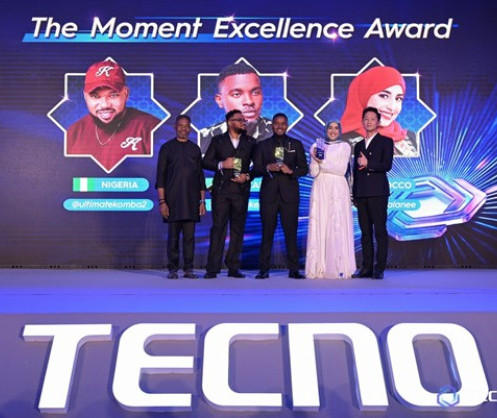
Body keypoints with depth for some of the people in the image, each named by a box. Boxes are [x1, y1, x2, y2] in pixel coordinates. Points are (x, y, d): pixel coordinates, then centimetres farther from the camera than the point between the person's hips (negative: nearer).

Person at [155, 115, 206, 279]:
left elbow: (200, 176, 13)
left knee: (189, 236, 3)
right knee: (173, 236, 2)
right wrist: (162, 201, -8)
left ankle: (188, 269, 10)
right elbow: (160, 176, 0)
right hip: (173, 200, -2)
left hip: (191, 200, 2)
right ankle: (173, 269, 10)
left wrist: (202, 200, 7)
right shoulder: (167, 148, 4)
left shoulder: (195, 149, 13)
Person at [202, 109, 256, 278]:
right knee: (218, 228, -4)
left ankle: (233, 267, 11)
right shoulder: (217, 140, 10)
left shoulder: (250, 142, 12)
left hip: (241, 190, 2)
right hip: (221, 190, -2)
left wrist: (247, 176, -5)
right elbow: (206, 162, 7)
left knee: (238, 229, 4)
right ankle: (212, 268, -1)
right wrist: (221, 165, -9)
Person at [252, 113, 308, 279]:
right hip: (269, 193, 0)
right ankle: (264, 269, 5)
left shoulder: (296, 144, 13)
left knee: (291, 232, -2)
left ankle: (293, 269, 3)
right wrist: (268, 168, -12)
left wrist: (290, 171, -11)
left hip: (289, 193, 0)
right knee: (267, 232, 0)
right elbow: (255, 169, 7)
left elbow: (304, 169, 8)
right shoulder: (263, 145, 13)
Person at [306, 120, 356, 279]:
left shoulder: (344, 146, 8)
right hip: (320, 190, 2)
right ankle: (319, 268, -1)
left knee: (337, 226, -6)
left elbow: (342, 169, -2)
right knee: (319, 225, -2)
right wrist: (315, 158, -9)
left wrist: (322, 162, -7)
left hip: (337, 190, -2)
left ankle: (339, 268, -6)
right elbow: (313, 173, 7)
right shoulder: (316, 146, 14)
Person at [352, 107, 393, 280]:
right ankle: (367, 267, 8)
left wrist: (367, 164, -12)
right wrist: (354, 195, 15)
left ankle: (380, 268, -3)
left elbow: (387, 165, -7)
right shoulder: (358, 146, 21)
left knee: (380, 231, -6)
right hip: (361, 194, 5)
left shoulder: (385, 142, 5)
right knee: (365, 232, 5)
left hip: (378, 192, -5)